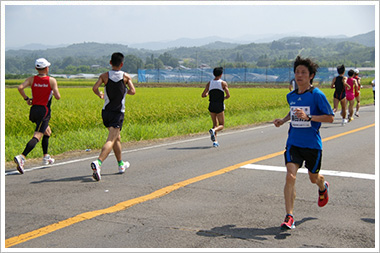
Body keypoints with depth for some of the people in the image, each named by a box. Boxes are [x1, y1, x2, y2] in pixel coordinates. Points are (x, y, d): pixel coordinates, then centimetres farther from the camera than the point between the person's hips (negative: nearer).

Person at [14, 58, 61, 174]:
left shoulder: (32, 79, 4)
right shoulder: (52, 80, -5)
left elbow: (20, 87, -12)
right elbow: (58, 97, -8)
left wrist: (26, 99, 2)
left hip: (33, 109, 6)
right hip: (44, 111, -6)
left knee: (47, 131, 27)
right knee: (37, 136, -14)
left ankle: (46, 156, 32)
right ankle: (22, 157, -33)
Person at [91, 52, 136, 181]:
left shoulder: (104, 76, 0)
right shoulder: (126, 77, -3)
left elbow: (94, 88, -14)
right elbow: (133, 91, -13)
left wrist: (99, 94, 8)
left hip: (106, 112, 4)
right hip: (118, 112, -4)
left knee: (117, 138, 21)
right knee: (111, 140, -12)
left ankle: (121, 164, 34)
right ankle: (98, 162, -35)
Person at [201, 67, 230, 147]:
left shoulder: (209, 83, 4)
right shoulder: (223, 83, -5)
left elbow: (203, 95, 4)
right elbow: (228, 95, -12)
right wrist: (224, 98, 10)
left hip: (211, 106, 4)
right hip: (220, 106, -4)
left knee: (215, 124, 16)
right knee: (221, 125, 7)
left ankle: (215, 141, 3)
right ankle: (213, 130, -25)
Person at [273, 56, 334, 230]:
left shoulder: (317, 95, -11)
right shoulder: (291, 96, 6)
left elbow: (330, 118, -12)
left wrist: (308, 117, -24)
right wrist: (283, 120, 8)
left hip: (312, 144, -3)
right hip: (294, 142, 3)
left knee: (314, 178, 16)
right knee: (290, 176, -15)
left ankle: (323, 187, 55)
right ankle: (289, 217, -13)